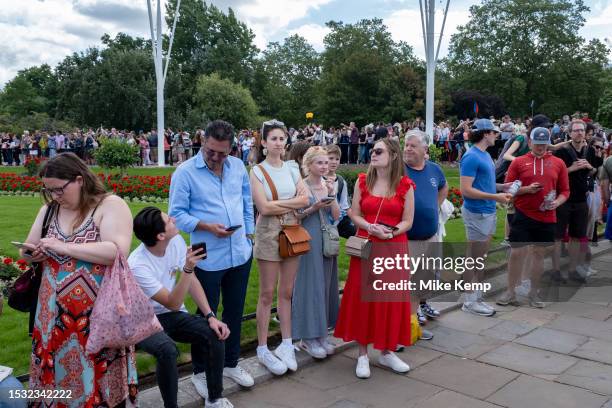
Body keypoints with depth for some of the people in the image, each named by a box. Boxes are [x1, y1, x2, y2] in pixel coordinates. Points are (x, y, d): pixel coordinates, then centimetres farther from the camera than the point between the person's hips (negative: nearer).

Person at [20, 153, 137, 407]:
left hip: (98, 312, -5)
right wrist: (33, 252, -6)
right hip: (54, 312, 5)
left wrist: (64, 247, -19)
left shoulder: (110, 205, -9)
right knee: (56, 372, 14)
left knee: (96, 377, 4)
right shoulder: (50, 209, 10)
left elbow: (117, 251, -22)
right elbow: (31, 247, 18)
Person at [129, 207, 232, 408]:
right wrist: (188, 268, -37)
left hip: (171, 315, 5)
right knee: (167, 350, -35)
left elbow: (192, 281, -2)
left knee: (214, 334, -18)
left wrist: (210, 316, -10)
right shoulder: (137, 265, -27)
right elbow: (173, 304, -26)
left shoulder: (176, 241, -10)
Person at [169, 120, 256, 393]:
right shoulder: (185, 172, -11)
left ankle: (231, 363, 36)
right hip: (208, 259, -5)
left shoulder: (238, 166, 5)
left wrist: (249, 236, 9)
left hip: (241, 254, 5)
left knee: (235, 311, 18)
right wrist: (207, 226, -24)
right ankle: (200, 371, 28)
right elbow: (176, 214, -12)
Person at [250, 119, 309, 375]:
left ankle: (286, 344, 22)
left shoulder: (292, 169, 8)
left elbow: (304, 200, -2)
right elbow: (264, 208, -15)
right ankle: (263, 349, 13)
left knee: (287, 292, 11)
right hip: (269, 233, -4)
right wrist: (291, 202, -7)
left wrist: (278, 204, -11)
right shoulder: (257, 171, -5)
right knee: (267, 294, 2)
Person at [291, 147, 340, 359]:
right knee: (309, 285, -1)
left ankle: (321, 334, 21)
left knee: (325, 284, 10)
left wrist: (332, 194, -9)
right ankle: (308, 337, 9)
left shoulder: (328, 185, 9)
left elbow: (336, 216, 3)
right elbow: (294, 216, -7)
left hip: (327, 240, 6)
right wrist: (313, 208, -18)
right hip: (307, 240, -6)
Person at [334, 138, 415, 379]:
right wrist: (371, 227, -15)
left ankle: (387, 352, 23)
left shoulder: (405, 186, -1)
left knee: (391, 298, 5)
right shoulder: (363, 181, 4)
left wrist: (390, 232, -20)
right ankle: (362, 354, 15)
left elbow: (407, 221, -1)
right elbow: (354, 214, 3)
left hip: (394, 248, -1)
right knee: (362, 297, 2)